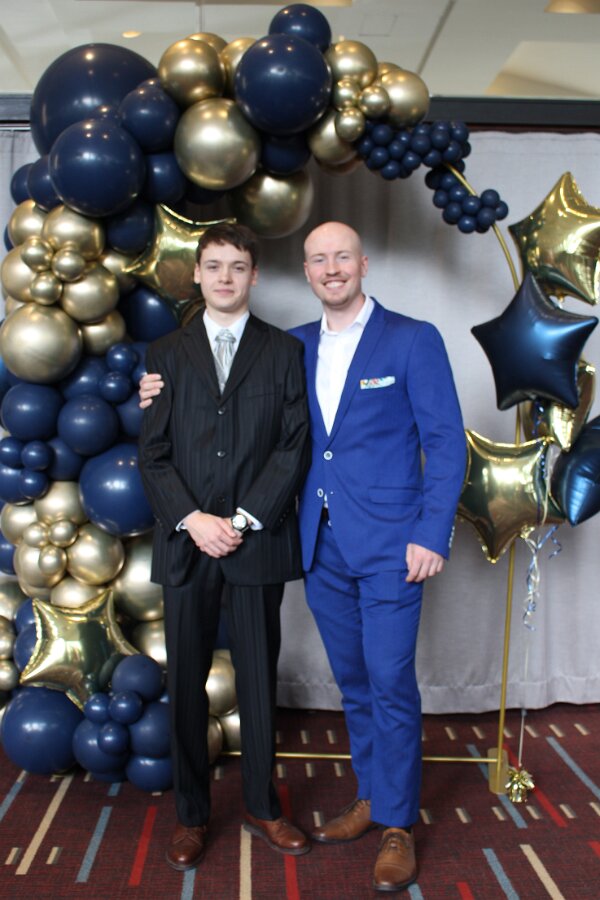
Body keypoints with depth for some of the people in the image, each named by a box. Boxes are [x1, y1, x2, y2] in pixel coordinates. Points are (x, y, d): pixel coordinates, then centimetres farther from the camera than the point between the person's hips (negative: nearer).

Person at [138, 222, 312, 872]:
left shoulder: (284, 352, 7)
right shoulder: (166, 354, 10)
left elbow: (295, 445, -1)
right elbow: (153, 453, 4)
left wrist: (246, 519, -11)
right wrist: (192, 520, -10)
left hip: (258, 543, -1)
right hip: (185, 543, 1)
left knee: (258, 680, 8)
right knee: (186, 684, 7)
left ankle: (261, 806, 25)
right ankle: (191, 813, 22)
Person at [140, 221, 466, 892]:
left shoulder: (413, 340, -4)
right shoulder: (295, 348, 10)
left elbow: (446, 442, -5)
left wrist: (432, 535, -13)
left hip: (388, 546, -5)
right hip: (323, 548, 5)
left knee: (390, 684, -1)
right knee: (352, 682, 15)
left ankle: (398, 826, 16)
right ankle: (370, 798, 32)